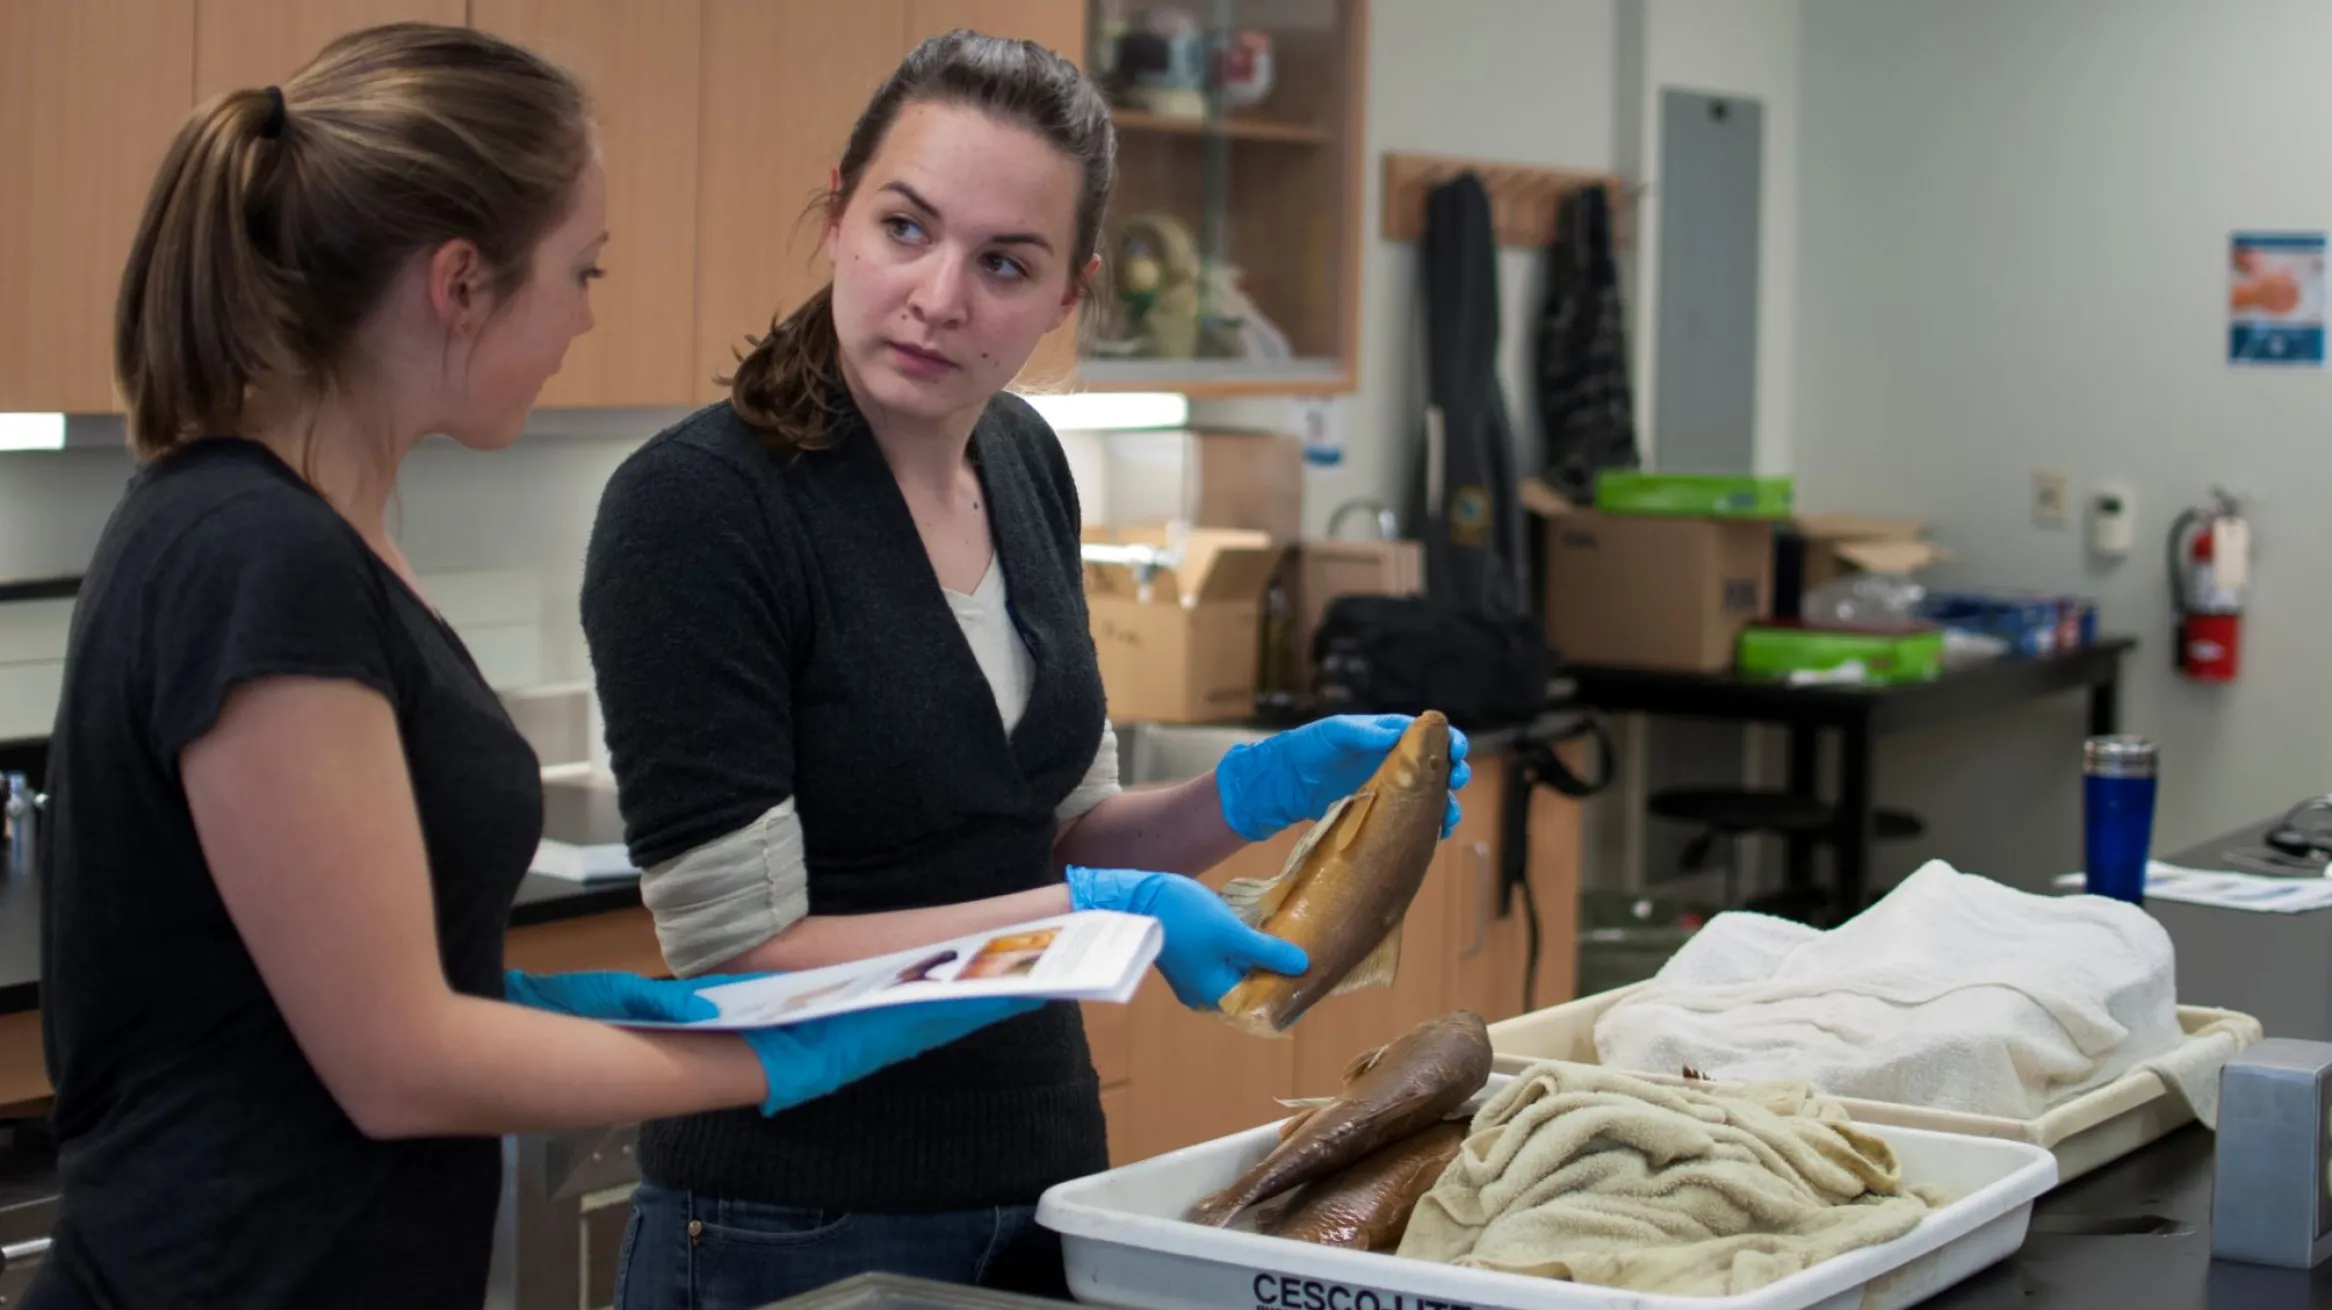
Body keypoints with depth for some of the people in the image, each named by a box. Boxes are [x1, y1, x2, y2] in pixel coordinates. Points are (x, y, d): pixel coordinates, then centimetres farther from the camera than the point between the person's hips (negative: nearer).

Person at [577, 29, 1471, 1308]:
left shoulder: (1025, 461, 2)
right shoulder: (692, 506, -18)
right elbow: (740, 950, -19)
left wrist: (1256, 793, -6)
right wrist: (1096, 915, -23)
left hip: (1047, 1186, 7)